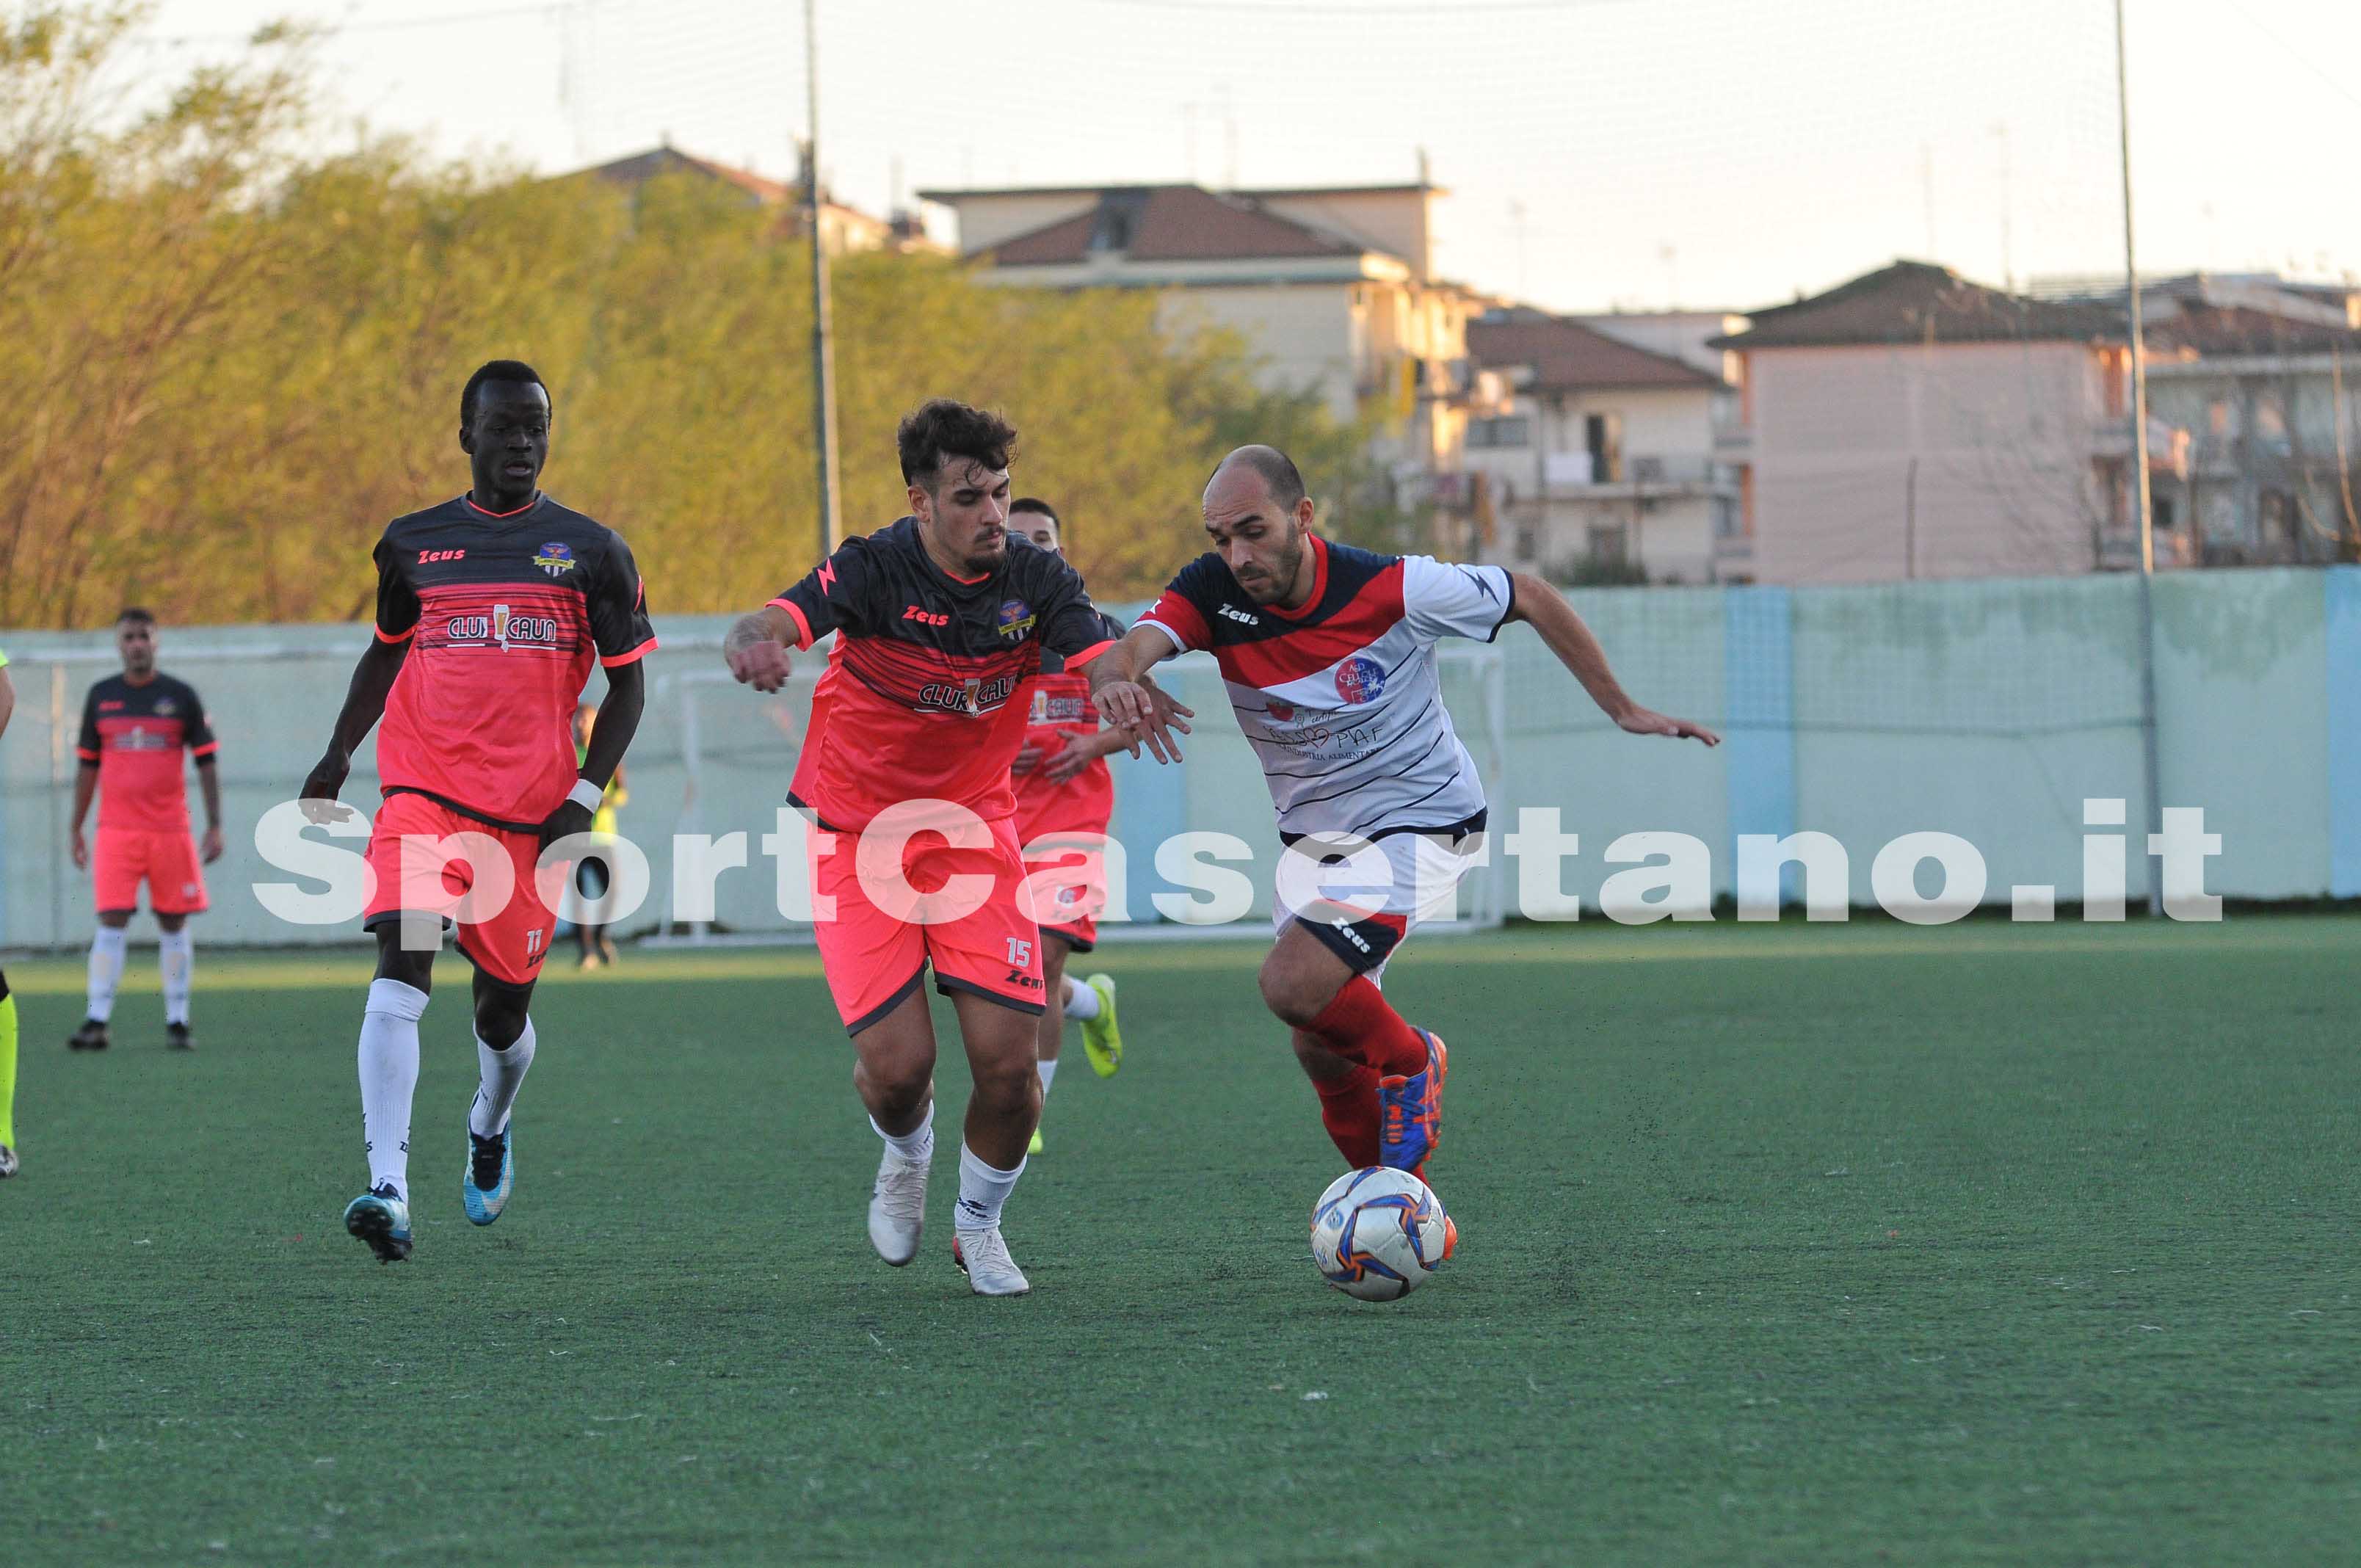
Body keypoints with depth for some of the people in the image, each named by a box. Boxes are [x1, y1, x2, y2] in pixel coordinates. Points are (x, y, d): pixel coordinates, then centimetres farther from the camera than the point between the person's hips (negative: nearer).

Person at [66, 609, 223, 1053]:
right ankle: (96, 1022, -11)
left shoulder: (180, 696, 3)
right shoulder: (101, 696, 8)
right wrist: (75, 828, 11)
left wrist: (214, 825, -3)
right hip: (116, 830, 0)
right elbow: (88, 766, 14)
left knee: (174, 924, 3)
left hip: (170, 829, 0)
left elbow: (206, 762, 5)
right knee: (112, 921, -9)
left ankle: (177, 1022, 10)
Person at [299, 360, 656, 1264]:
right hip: (423, 790, 0)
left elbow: (627, 682, 7)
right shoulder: (413, 544, 9)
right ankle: (388, 1189, -29)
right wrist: (338, 757, 14)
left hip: (532, 807, 0)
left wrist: (584, 797, -3)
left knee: (505, 1002, 9)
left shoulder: (590, 551, 4)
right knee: (403, 960, -21)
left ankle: (490, 1130, 45)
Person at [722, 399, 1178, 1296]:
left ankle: (979, 1225, 20)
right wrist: (754, 640, -59)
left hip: (976, 833, 2)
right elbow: (782, 619, -33)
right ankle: (905, 1158, 25)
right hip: (860, 836, -2)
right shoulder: (876, 571, -17)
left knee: (1008, 1060, -10)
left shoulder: (1035, 581, -9)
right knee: (897, 1062, -13)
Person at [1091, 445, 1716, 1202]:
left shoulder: (1393, 588, -22)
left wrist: (1623, 709, -3)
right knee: (1320, 1049, 8)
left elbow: (1530, 597, -7)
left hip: (1420, 823, -6)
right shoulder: (1212, 591, -14)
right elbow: (1122, 654, -31)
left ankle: (1410, 1062, 5)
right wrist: (1117, 679, -57)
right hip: (1313, 838, 6)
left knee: (1294, 984, -25)